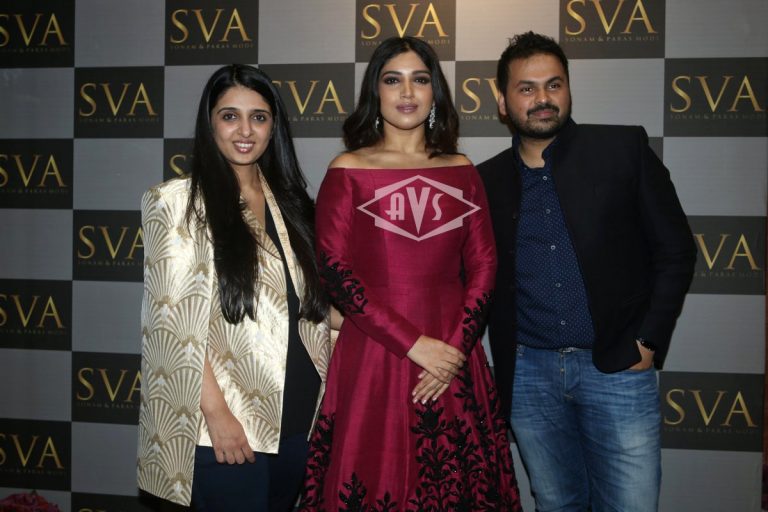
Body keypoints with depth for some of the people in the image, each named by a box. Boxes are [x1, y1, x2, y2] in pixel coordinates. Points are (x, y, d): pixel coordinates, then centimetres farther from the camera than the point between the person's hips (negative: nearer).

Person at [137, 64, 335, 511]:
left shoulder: (290, 202, 10)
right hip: (226, 423, -5)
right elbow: (177, 322, -9)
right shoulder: (176, 202, -5)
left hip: (299, 416, 5)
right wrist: (215, 410, -15)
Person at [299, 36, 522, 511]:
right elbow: (334, 271, -8)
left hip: (453, 360, 3)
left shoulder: (461, 171, 9)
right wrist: (413, 344, -13)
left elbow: (483, 265, 5)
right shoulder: (348, 171, 1)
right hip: (373, 357, -2)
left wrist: (456, 348, -9)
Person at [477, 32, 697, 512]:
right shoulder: (487, 179, 6)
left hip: (617, 366, -2)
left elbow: (675, 250, 0)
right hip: (529, 374, 3)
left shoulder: (624, 148, -1)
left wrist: (648, 342, -5)